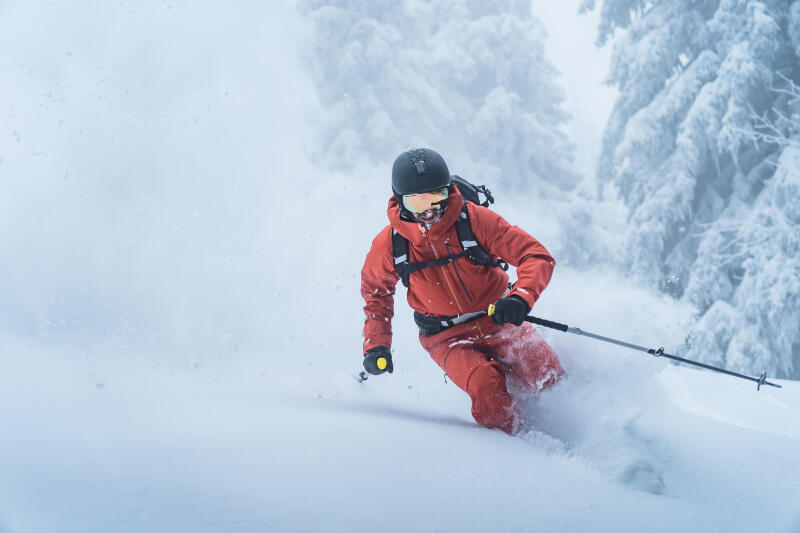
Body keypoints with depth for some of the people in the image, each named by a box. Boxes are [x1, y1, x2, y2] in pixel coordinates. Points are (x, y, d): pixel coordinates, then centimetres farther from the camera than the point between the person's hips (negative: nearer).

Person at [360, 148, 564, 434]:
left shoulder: (475, 219, -16)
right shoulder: (389, 244, -9)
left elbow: (537, 256, -16)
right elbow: (376, 292, 13)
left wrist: (521, 297, -35)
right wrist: (376, 344, 3)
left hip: (498, 319, 1)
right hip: (447, 337, -1)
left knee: (548, 379, -17)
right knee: (485, 384, -30)